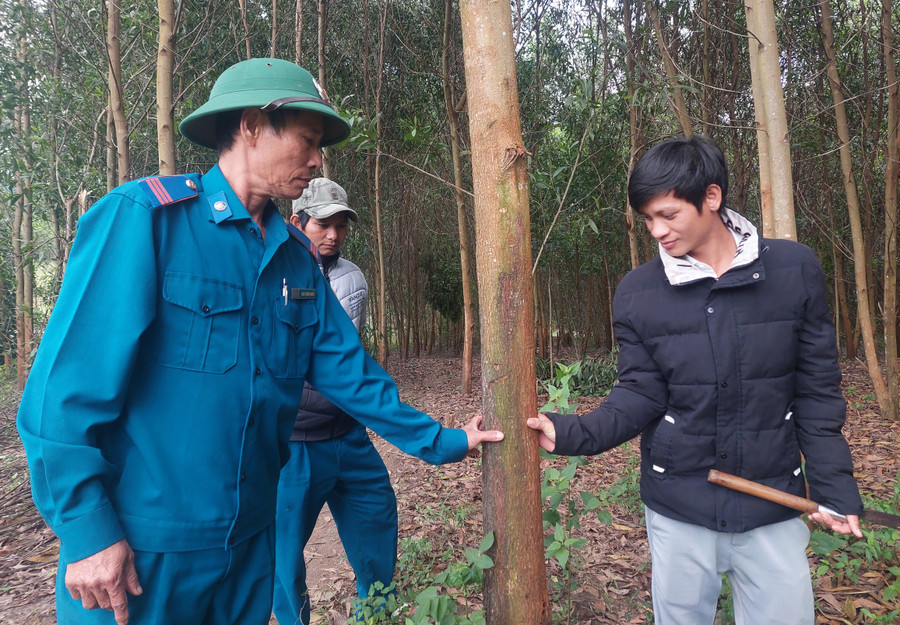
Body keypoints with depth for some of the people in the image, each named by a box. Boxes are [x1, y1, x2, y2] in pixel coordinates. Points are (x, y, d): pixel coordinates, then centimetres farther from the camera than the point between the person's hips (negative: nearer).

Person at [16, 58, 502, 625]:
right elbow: (66, 383, -16)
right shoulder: (144, 216, -14)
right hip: (137, 546, -6)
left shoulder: (298, 256, 5)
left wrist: (438, 441, 6)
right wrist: (87, 528, -17)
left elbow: (346, 370, 7)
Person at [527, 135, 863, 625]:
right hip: (678, 507, 0)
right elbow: (640, 396, -6)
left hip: (773, 505, 0)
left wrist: (834, 485, -2)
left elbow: (817, 390, 0)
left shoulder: (794, 269, -5)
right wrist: (572, 433, -20)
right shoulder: (637, 292, -6)